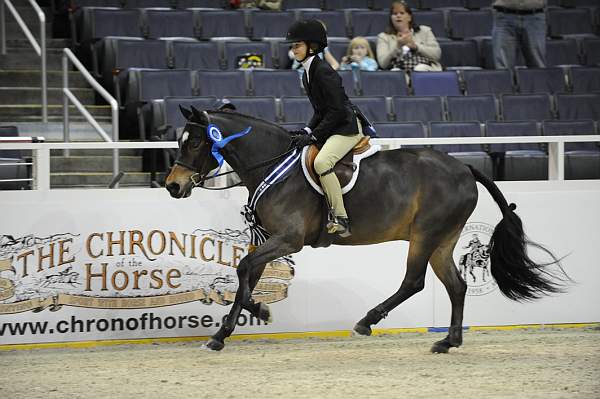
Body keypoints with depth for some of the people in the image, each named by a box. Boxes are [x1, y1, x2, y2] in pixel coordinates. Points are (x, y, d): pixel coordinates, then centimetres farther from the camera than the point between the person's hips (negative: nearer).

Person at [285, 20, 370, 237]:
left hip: (347, 127, -11)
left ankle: (341, 219, -28)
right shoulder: (307, 74, 14)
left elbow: (336, 110, -20)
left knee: (321, 162, -30)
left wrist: (314, 135, -20)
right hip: (332, 128, 11)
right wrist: (307, 131, 4)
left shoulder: (324, 72, -16)